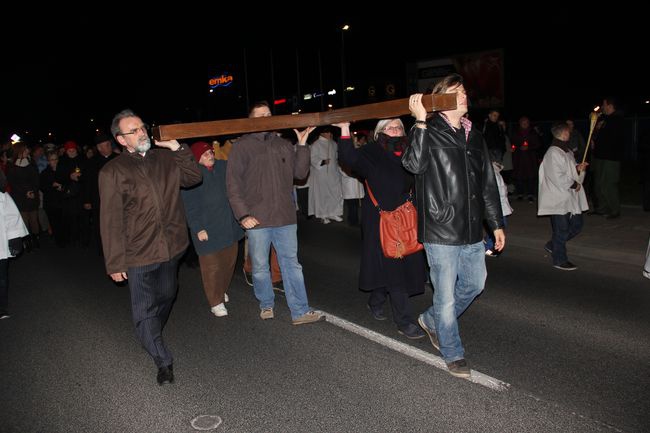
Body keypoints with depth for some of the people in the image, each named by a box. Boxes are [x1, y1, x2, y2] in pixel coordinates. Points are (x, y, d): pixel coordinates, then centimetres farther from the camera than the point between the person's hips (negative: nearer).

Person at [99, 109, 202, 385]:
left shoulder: (164, 159, 3)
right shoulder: (112, 172, -11)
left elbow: (194, 177, 7)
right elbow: (110, 221, -12)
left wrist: (179, 151, -5)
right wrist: (115, 263, -12)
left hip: (171, 247, 5)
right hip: (139, 253, -5)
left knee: (166, 296, 24)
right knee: (144, 311, -1)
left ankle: (152, 336, 53)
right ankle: (163, 362, 15)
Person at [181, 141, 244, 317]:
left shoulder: (224, 167, 4)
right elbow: (190, 206, -12)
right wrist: (198, 228, -15)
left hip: (229, 227, 6)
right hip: (208, 230, -5)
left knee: (229, 261, 14)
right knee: (212, 266, 1)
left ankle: (222, 291, 36)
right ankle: (216, 302, 14)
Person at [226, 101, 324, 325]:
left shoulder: (284, 144, 12)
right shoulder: (242, 146, 0)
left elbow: (300, 173, 7)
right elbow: (233, 183, -3)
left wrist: (302, 145, -2)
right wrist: (243, 215, -10)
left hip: (285, 217, 3)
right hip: (257, 219, -2)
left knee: (291, 263, 6)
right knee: (260, 267, 10)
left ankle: (300, 311, 11)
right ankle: (266, 305, 30)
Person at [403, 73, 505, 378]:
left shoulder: (474, 137, 13)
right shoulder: (429, 132, -6)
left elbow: (488, 184, 18)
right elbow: (414, 164, -26)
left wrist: (496, 223, 19)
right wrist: (420, 121, -28)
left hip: (471, 231, 7)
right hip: (441, 230, -7)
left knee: (475, 284, 18)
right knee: (446, 295, 3)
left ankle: (431, 320, 39)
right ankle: (453, 354, 23)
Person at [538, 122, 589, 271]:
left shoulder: (568, 151, 14)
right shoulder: (553, 153, -17)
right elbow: (558, 177, -22)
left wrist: (579, 169, 0)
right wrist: (574, 184, -12)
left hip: (570, 197, 9)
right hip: (558, 199, -9)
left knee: (577, 225, 15)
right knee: (561, 230, 0)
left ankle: (552, 245, 29)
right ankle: (559, 260, 13)